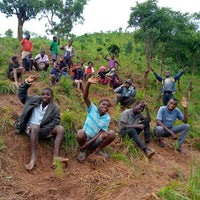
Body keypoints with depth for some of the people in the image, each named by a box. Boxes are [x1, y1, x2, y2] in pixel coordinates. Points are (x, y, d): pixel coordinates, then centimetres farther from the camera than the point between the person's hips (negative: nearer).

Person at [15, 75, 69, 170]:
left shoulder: (55, 108, -4)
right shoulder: (35, 100, 1)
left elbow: (54, 123, -11)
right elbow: (21, 94, 6)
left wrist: (40, 131, -22)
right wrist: (27, 83, -9)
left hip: (43, 130, 1)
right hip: (31, 128, -1)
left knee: (60, 128, -23)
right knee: (35, 127, -37)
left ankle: (56, 156, -36)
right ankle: (33, 157, -42)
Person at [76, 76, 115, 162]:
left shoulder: (107, 118, -3)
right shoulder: (92, 109, -7)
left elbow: (101, 132, -8)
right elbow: (85, 97, -22)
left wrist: (90, 142, -20)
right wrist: (88, 83, -39)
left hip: (95, 140, 1)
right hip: (85, 138, -1)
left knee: (112, 133, -23)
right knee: (80, 133, -36)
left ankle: (97, 149, -1)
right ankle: (85, 150, -5)